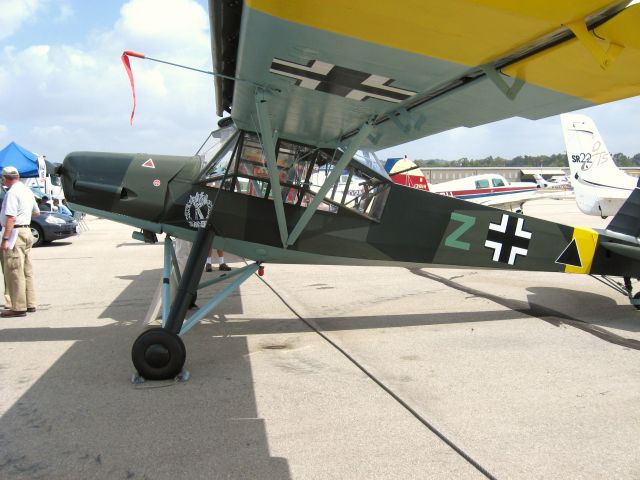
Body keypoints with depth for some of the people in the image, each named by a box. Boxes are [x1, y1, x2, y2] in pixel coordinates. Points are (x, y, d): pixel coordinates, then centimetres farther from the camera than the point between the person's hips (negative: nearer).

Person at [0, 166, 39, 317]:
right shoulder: (27, 191, 13)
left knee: (14, 272, -6)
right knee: (27, 271, 12)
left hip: (15, 232, -9)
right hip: (27, 230, 9)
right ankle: (30, 304, 18)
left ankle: (19, 307, -4)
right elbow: (36, 212, 25)